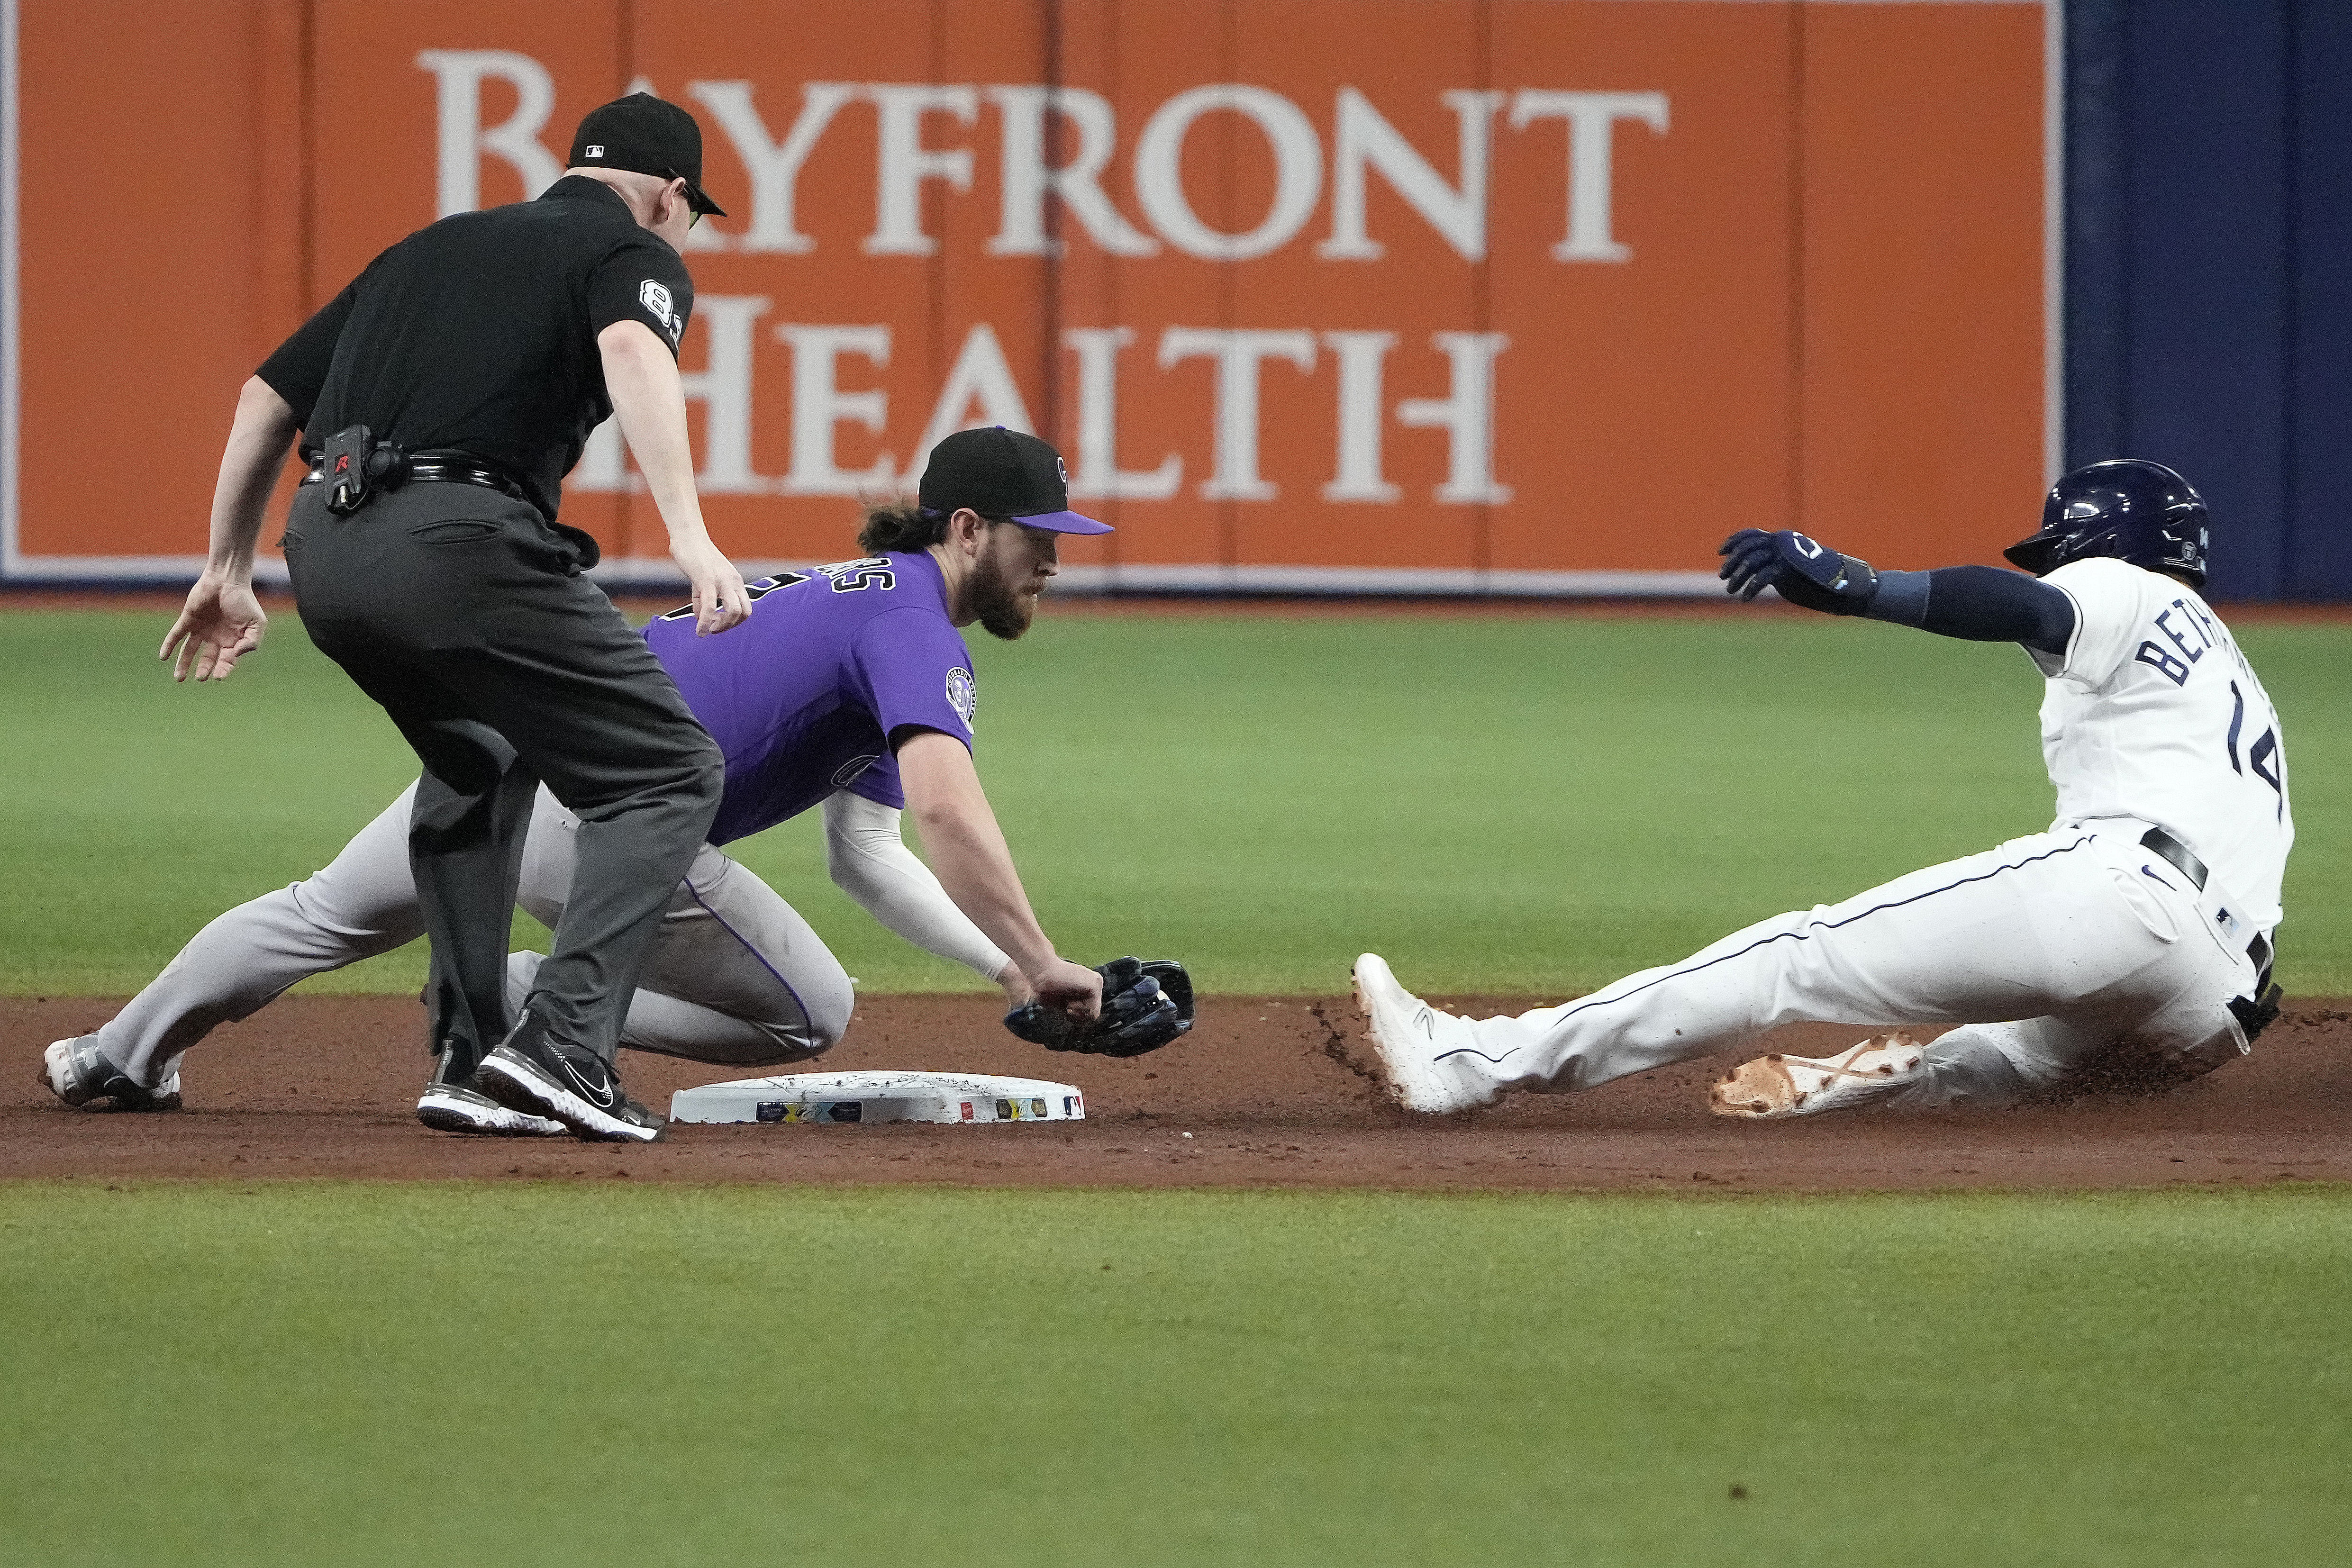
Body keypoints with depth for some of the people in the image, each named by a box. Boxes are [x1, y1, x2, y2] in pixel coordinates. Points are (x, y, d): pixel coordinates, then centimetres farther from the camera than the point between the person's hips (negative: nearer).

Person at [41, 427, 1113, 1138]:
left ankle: (122, 1060, 48)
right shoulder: (917, 630, -7)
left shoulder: (857, 595, 23)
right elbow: (948, 807, -26)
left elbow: (867, 856, 24)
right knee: (810, 1015, 1)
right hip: (592, 817, -10)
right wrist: (1037, 964, -23)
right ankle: (524, 1013, -6)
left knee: (329, 919, 32)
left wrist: (997, 962, 14)